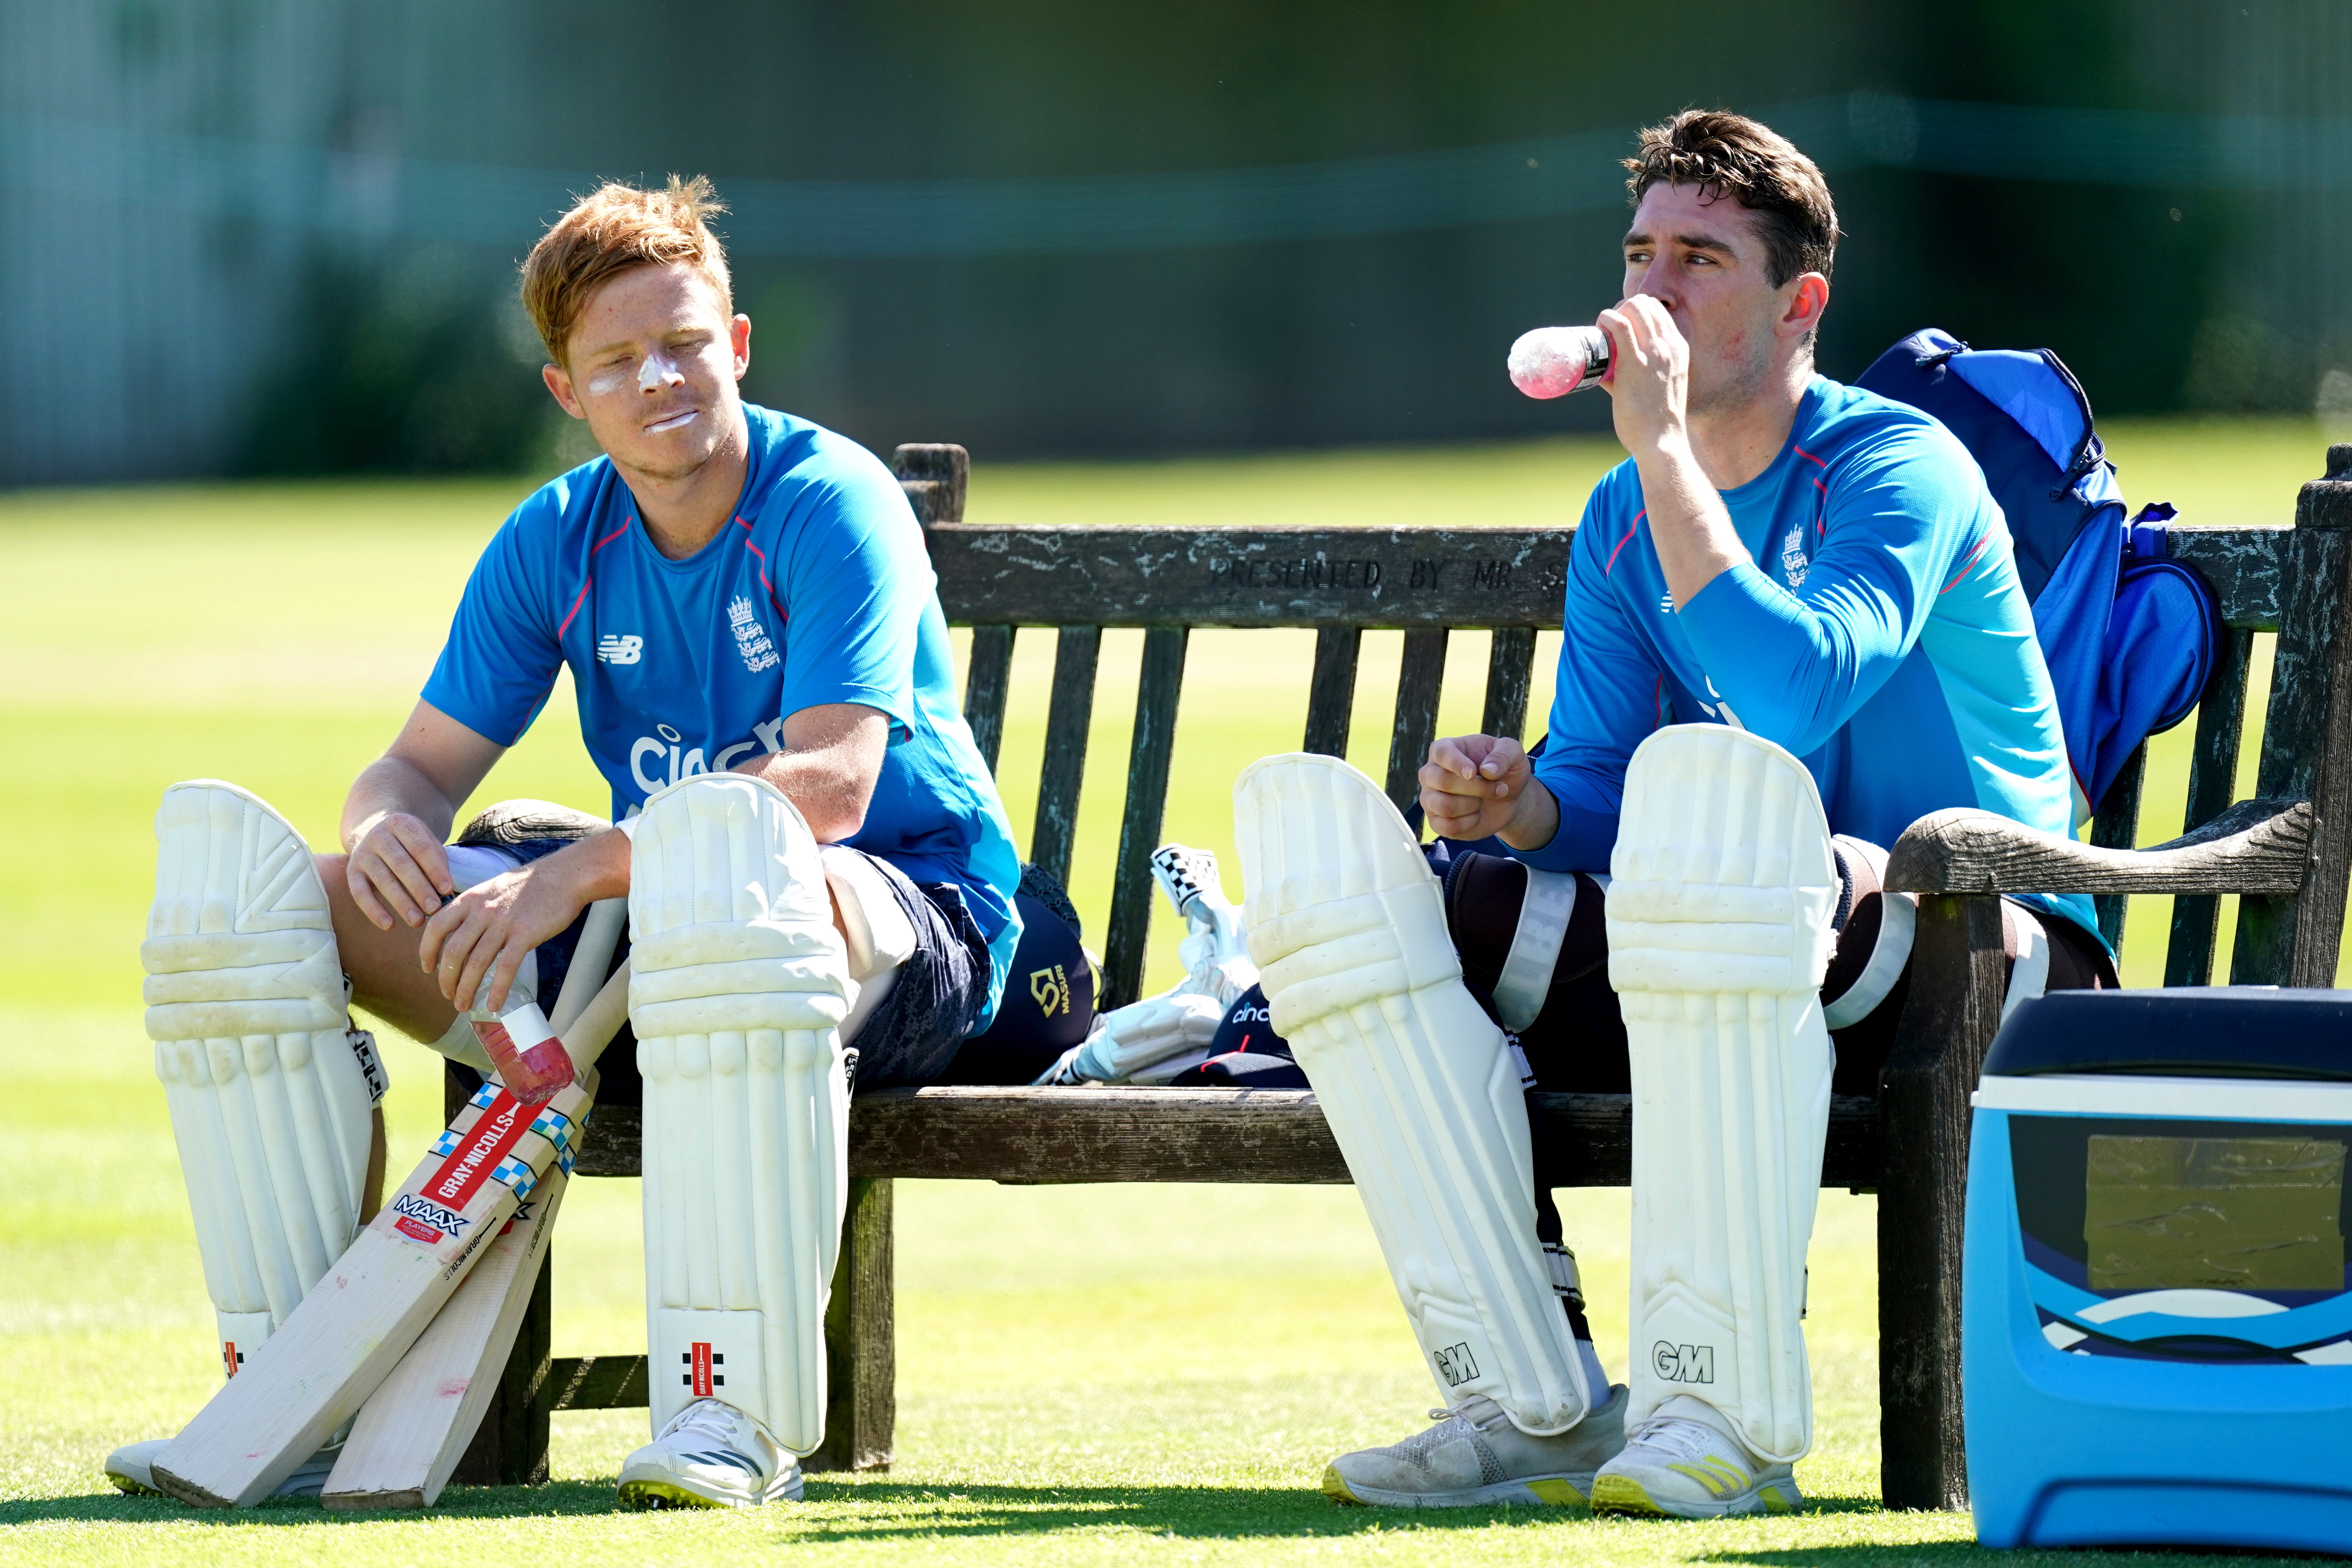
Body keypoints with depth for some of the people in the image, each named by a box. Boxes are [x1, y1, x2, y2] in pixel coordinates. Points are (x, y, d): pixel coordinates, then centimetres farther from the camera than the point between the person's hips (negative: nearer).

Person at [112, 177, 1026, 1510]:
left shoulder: (833, 503, -13)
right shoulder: (554, 544, 7)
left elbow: (831, 784, -26)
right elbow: (427, 763, 7)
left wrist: (584, 870, -34)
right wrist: (386, 825, -20)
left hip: (913, 936, -7)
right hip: (653, 952, 7)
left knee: (729, 852, -44)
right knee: (269, 887, -7)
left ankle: (739, 1413, -46)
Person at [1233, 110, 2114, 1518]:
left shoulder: (1900, 467, -9)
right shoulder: (1622, 520, 13)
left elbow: (1794, 694, -27)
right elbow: (1600, 801, 7)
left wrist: (1665, 447, -24)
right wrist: (1522, 804, -16)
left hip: (1996, 973, -7)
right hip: (1727, 983, 7)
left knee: (1709, 782, -39)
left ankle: (1724, 1416, -37)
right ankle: (1537, 1407, -16)